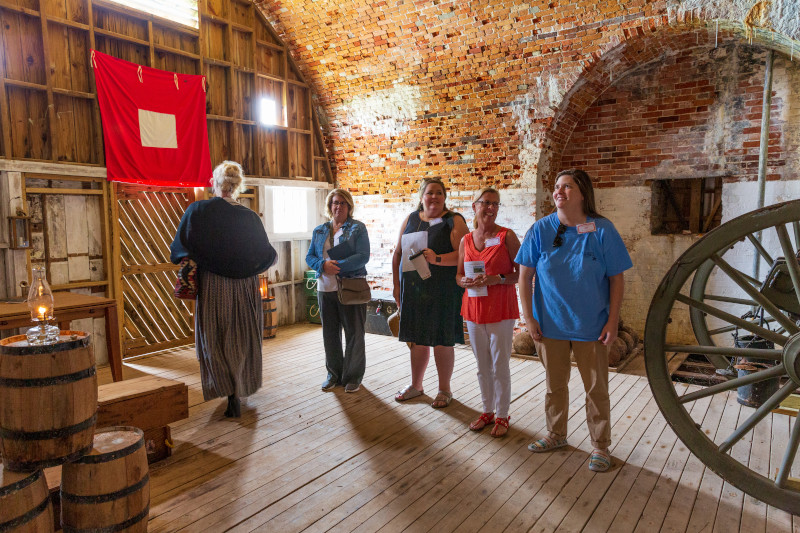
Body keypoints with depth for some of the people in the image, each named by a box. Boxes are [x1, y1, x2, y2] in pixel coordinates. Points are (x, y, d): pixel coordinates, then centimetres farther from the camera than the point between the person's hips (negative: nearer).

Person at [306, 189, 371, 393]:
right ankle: (334, 374, 26)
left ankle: (353, 376, 17)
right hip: (325, 288, 4)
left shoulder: (357, 228, -1)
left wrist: (337, 266, -20)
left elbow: (363, 256, -12)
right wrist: (323, 265, -13)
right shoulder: (319, 230, 13)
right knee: (330, 333, 12)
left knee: (354, 333, 3)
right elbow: (310, 256, 8)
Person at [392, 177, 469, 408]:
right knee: (418, 339, 13)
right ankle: (415, 385, 30)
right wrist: (396, 285, 12)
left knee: (442, 341, 2)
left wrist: (437, 259, -26)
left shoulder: (454, 221, -2)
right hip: (413, 290, 5)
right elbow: (398, 253, 16)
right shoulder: (410, 220, 13)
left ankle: (444, 389, 19)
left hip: (442, 291, -4)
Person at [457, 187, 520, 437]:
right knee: (482, 366, 15)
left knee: (500, 365, 4)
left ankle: (502, 415, 21)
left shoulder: (507, 236, -5)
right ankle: (487, 411, 31)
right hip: (473, 309, 4)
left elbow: (522, 273, -6)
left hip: (501, 309, -4)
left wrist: (499, 279, -21)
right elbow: (459, 275, 14)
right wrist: (465, 281, -7)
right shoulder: (466, 240, 7)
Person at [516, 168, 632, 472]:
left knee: (596, 388, 10)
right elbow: (525, 275, -1)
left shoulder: (602, 230, -9)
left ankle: (600, 446, 28)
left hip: (592, 327, -2)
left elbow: (617, 279, -5)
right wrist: (528, 317, -5)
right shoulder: (541, 230, -4)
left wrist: (612, 322, -8)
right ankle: (556, 435, 38)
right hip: (549, 324, 2)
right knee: (555, 384, 17)